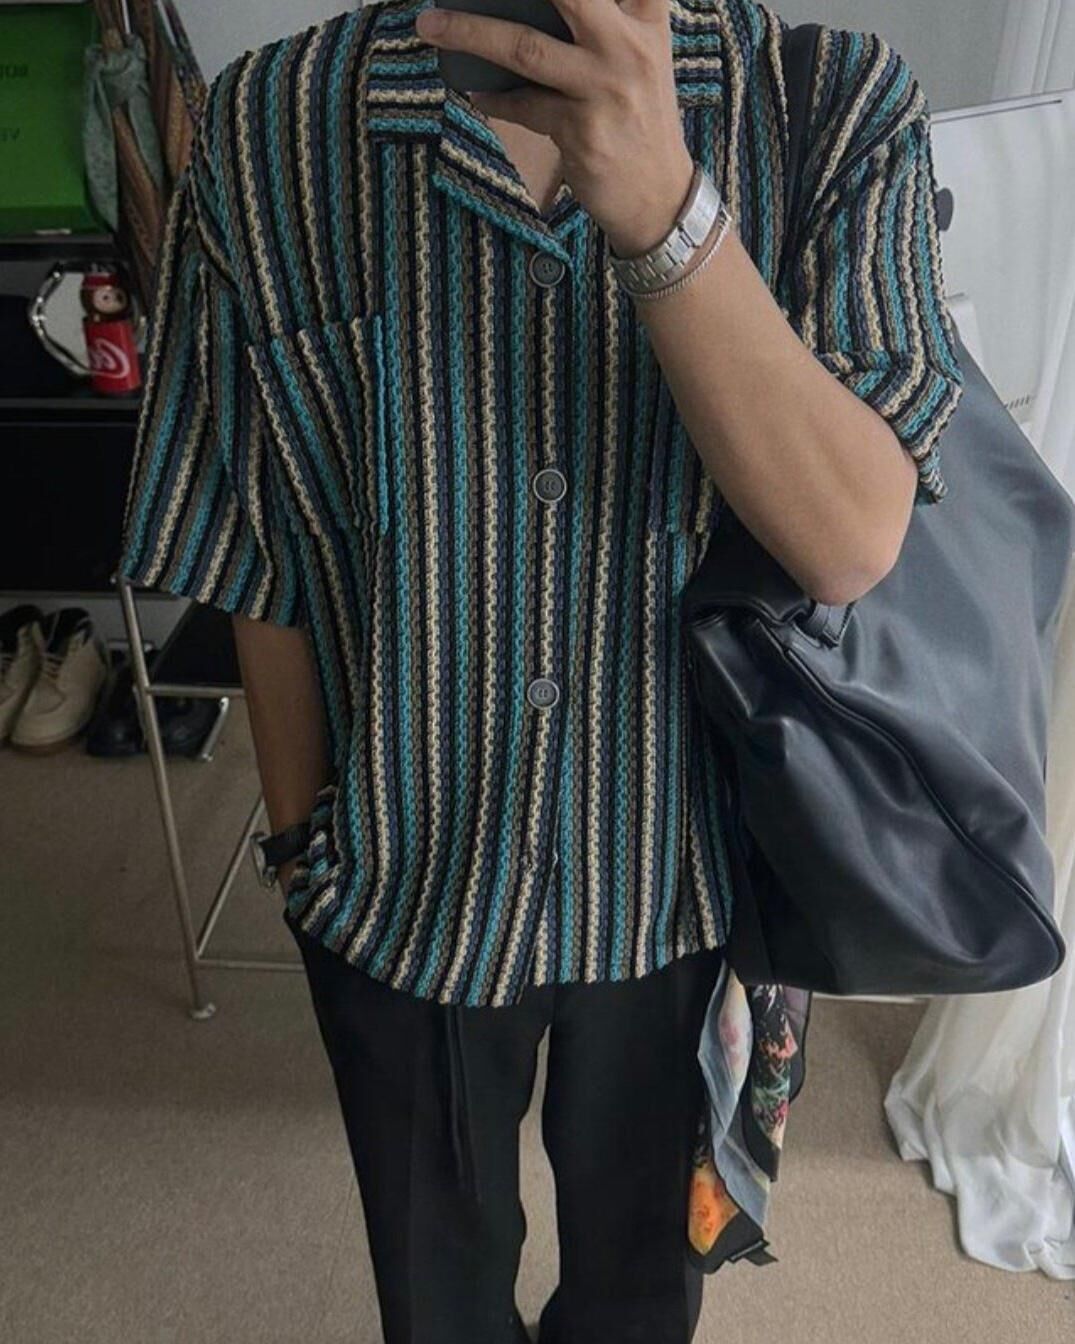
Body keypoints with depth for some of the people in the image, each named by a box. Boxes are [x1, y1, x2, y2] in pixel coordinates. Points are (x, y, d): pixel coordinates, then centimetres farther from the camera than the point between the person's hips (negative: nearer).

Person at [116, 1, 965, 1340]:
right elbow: (262, 569, -7)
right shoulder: (264, 132, -15)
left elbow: (851, 544, -24)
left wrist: (663, 204, -36)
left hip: (684, 868, 1)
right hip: (407, 878, 0)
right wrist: (302, 840, 3)